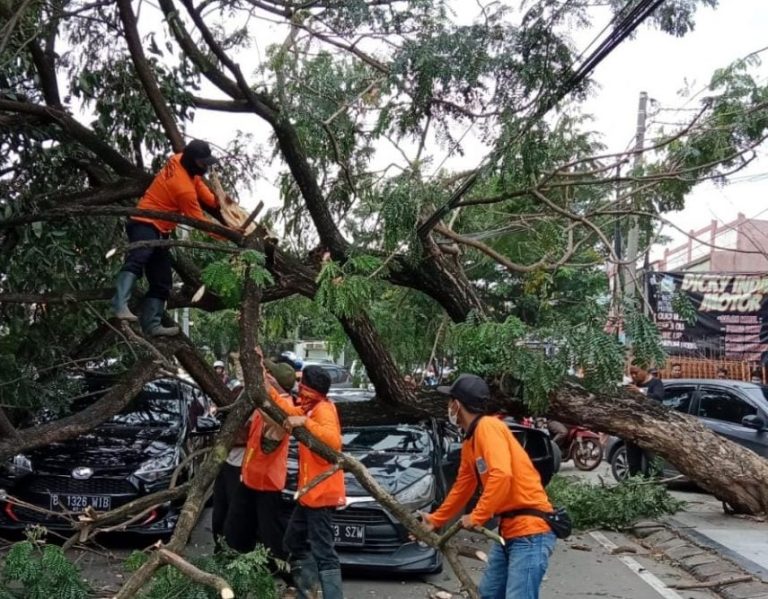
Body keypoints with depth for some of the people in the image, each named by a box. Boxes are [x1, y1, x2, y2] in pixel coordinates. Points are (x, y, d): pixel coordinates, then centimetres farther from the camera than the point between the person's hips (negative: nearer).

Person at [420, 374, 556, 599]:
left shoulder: (488, 427, -14)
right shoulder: (469, 442, 15)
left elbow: (501, 475, -27)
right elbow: (461, 488, 26)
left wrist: (477, 517, -19)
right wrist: (436, 520, 34)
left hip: (530, 531, -10)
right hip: (509, 530, 10)